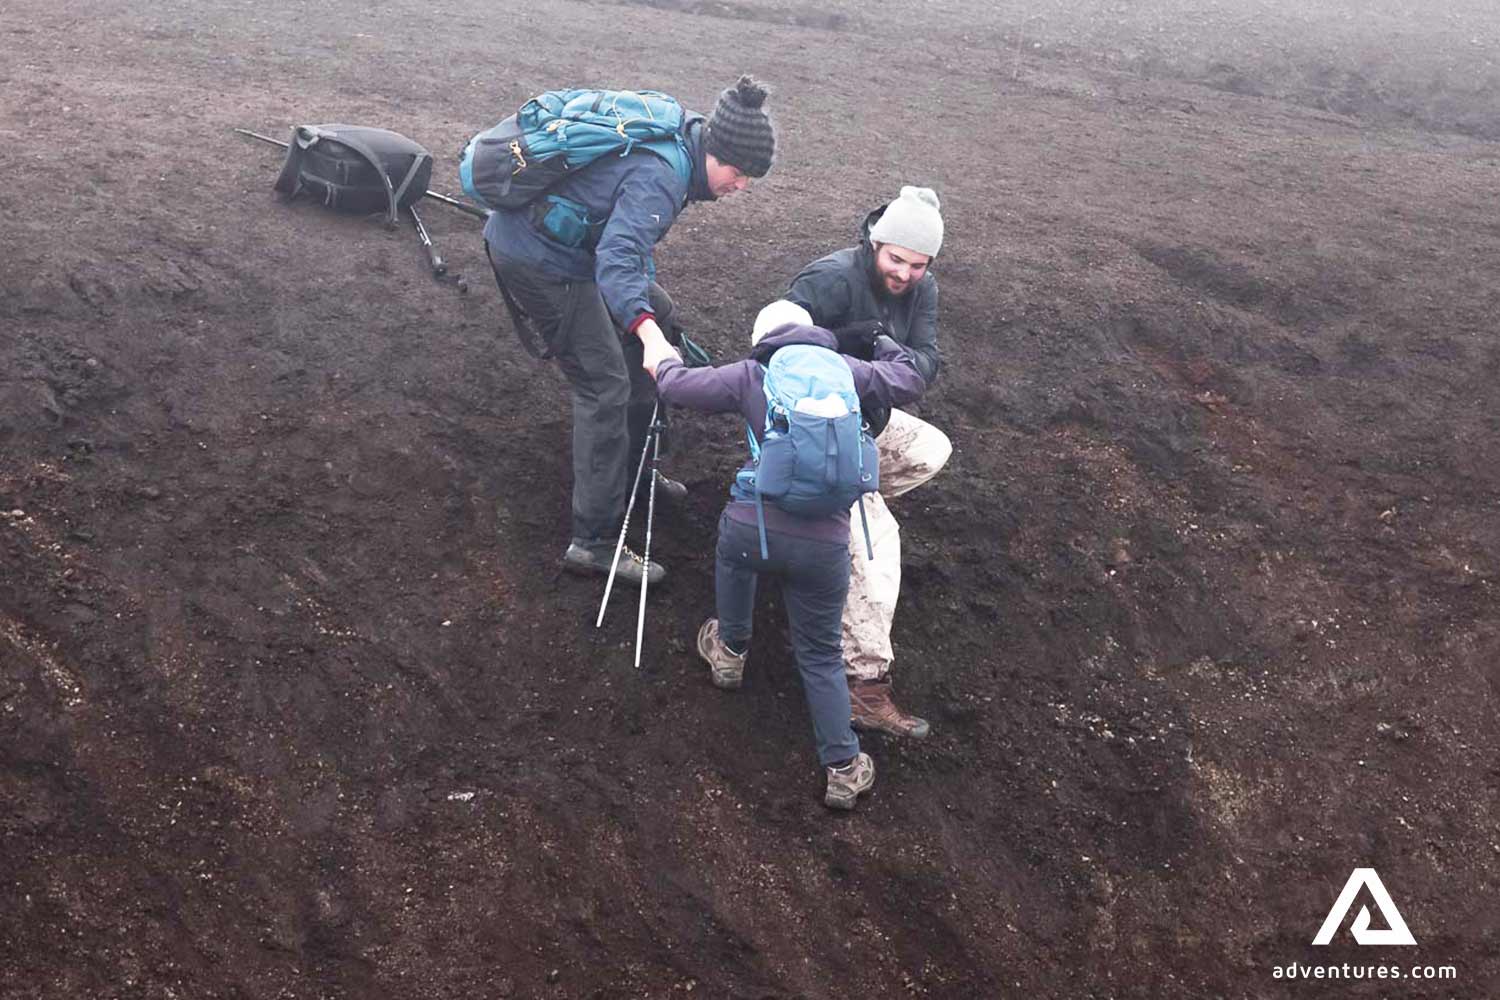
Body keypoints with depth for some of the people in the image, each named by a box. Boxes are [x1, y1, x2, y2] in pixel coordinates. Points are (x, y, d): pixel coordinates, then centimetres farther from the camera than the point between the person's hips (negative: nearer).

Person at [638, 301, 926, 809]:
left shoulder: (750, 375, 6)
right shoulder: (846, 371, 9)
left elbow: (677, 386, 11)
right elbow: (909, 381, 23)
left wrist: (661, 356, 34)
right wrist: (881, 342, 41)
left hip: (751, 527, 0)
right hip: (824, 545, 1)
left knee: (734, 553, 39)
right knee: (820, 655, 17)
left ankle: (729, 652, 52)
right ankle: (843, 768, 17)